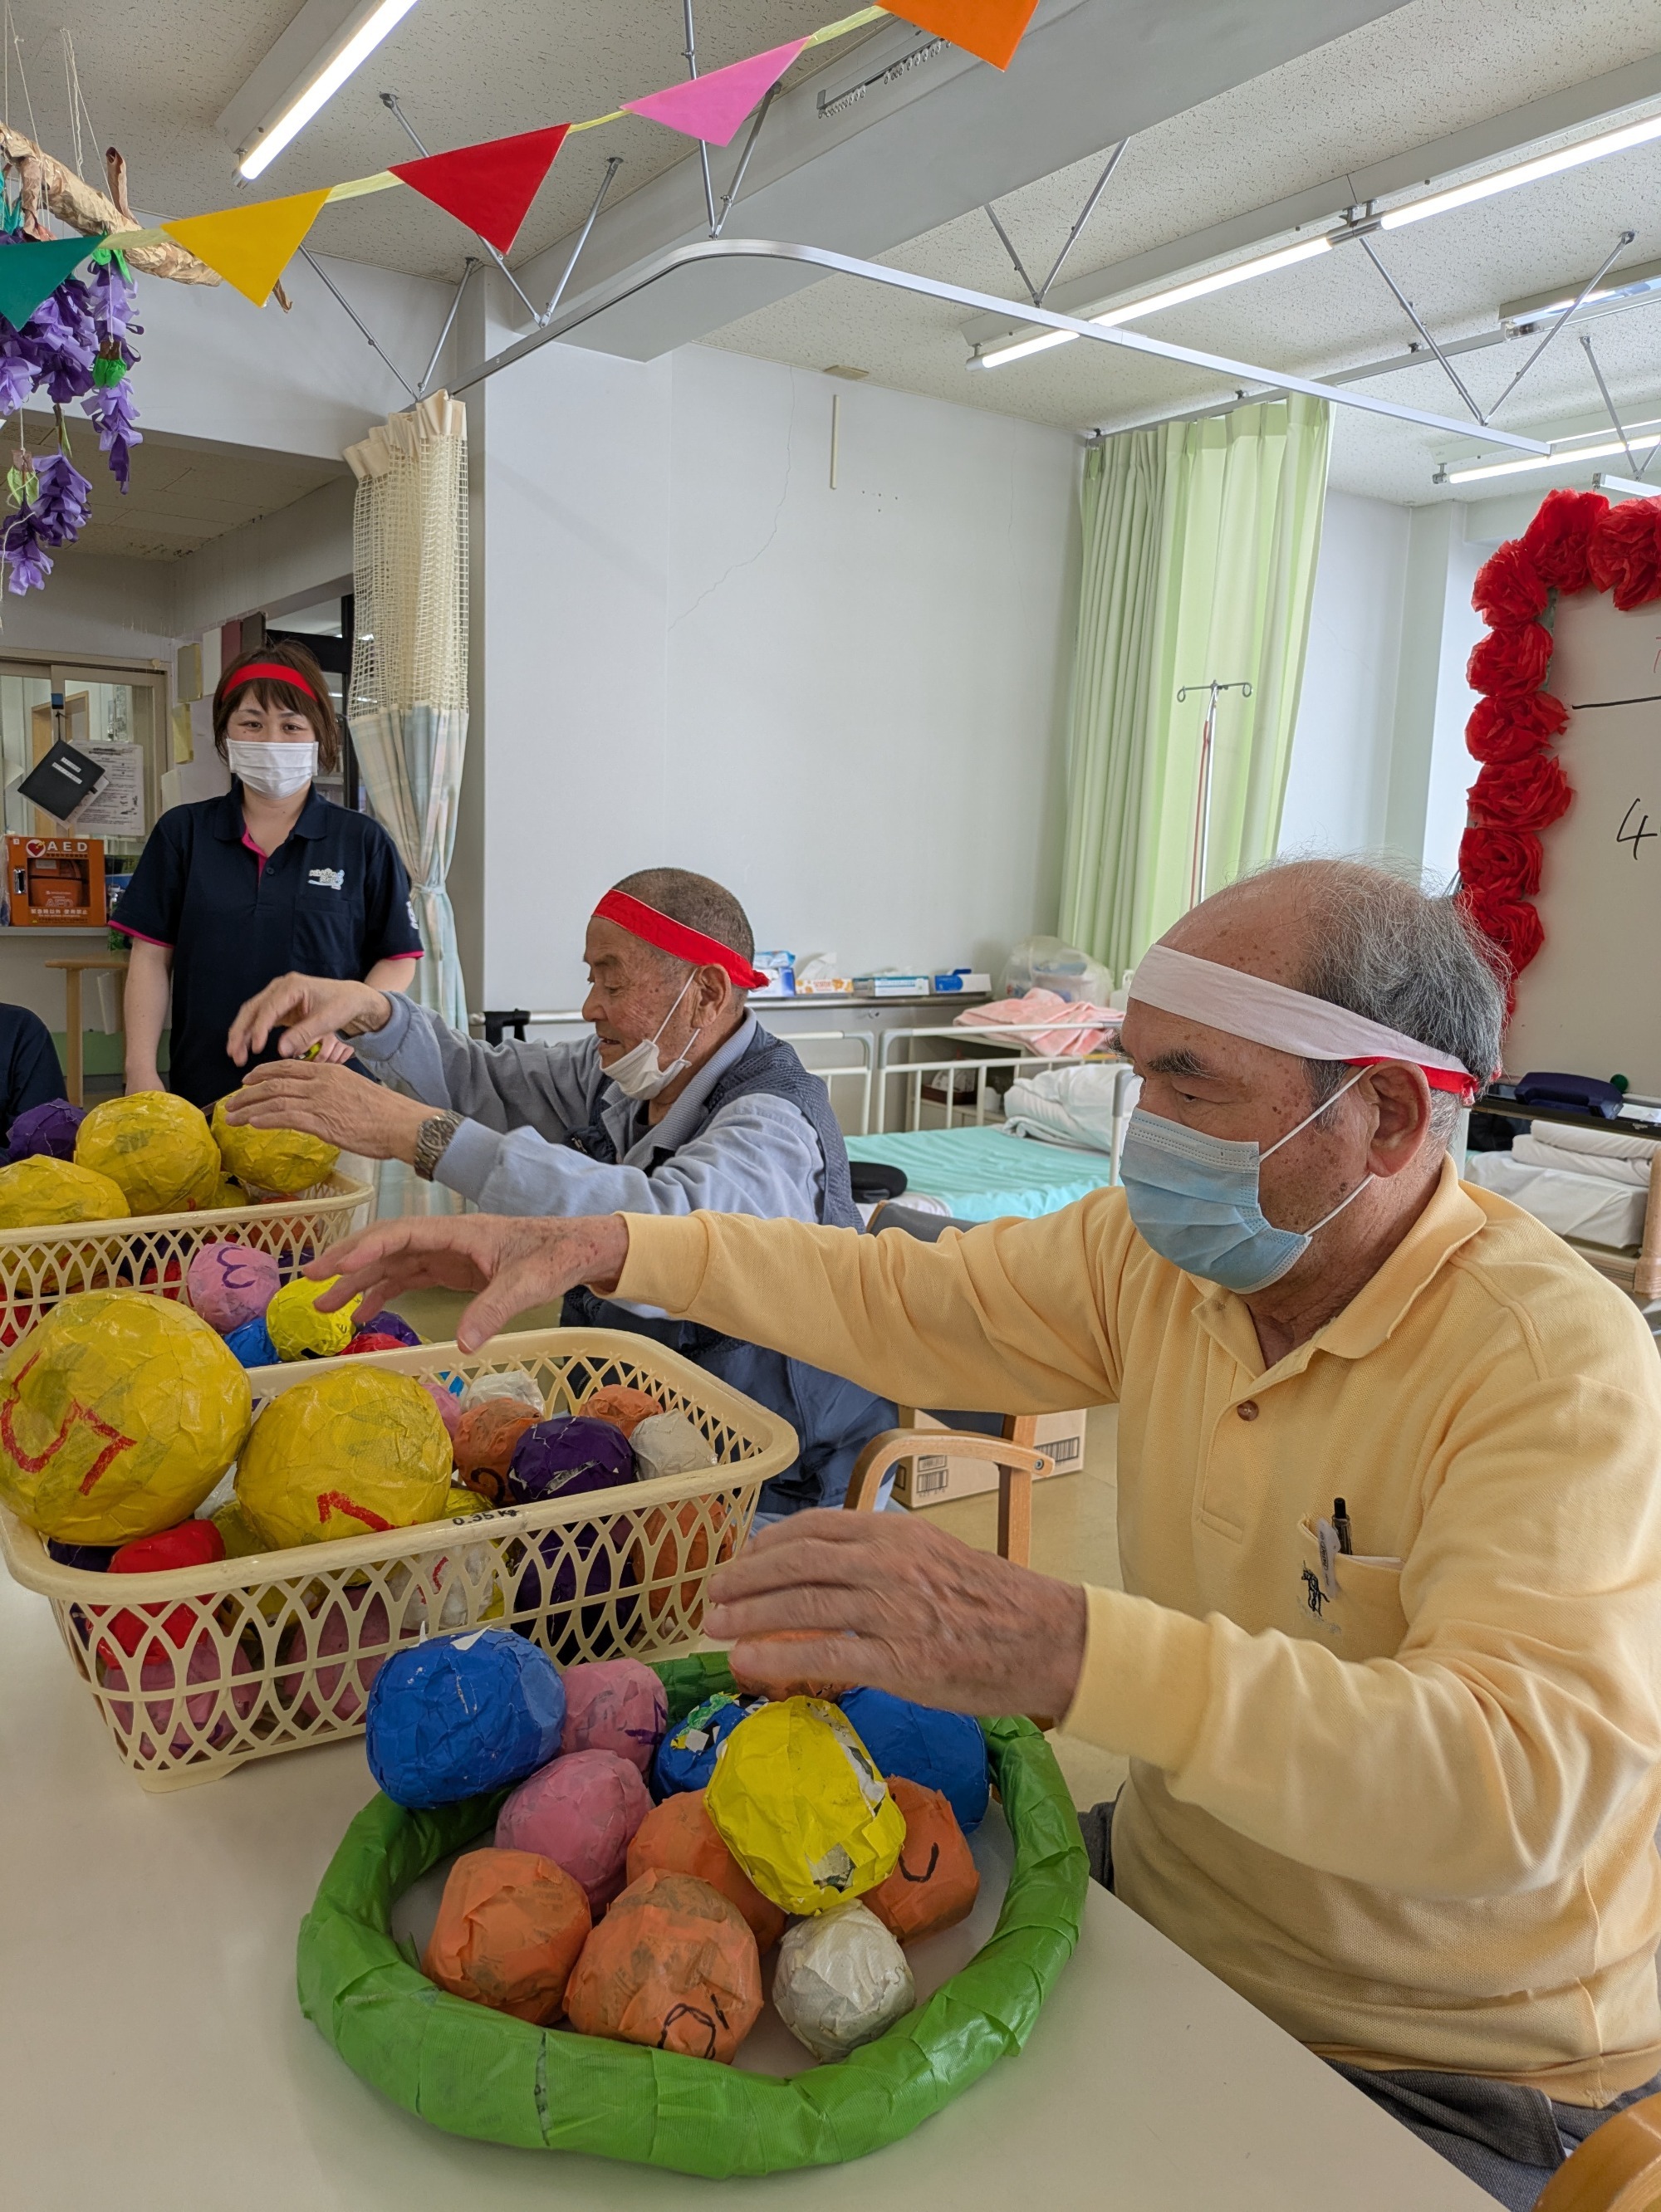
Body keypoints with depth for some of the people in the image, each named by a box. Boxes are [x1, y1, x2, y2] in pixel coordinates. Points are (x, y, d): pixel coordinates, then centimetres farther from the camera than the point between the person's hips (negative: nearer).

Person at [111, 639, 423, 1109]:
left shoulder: (363, 842, 3)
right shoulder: (182, 832, 8)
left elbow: (397, 960, 2)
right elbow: (152, 957, 5)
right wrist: (141, 1069, -5)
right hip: (205, 1085, 1)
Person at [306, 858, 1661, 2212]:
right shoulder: (1173, 1250, -6)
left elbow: (1532, 1772, -39)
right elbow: (909, 1302, 3)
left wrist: (1064, 1650, -51)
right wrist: (604, 1248, -6)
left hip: (1443, 2082, -5)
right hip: (1160, 1888, 6)